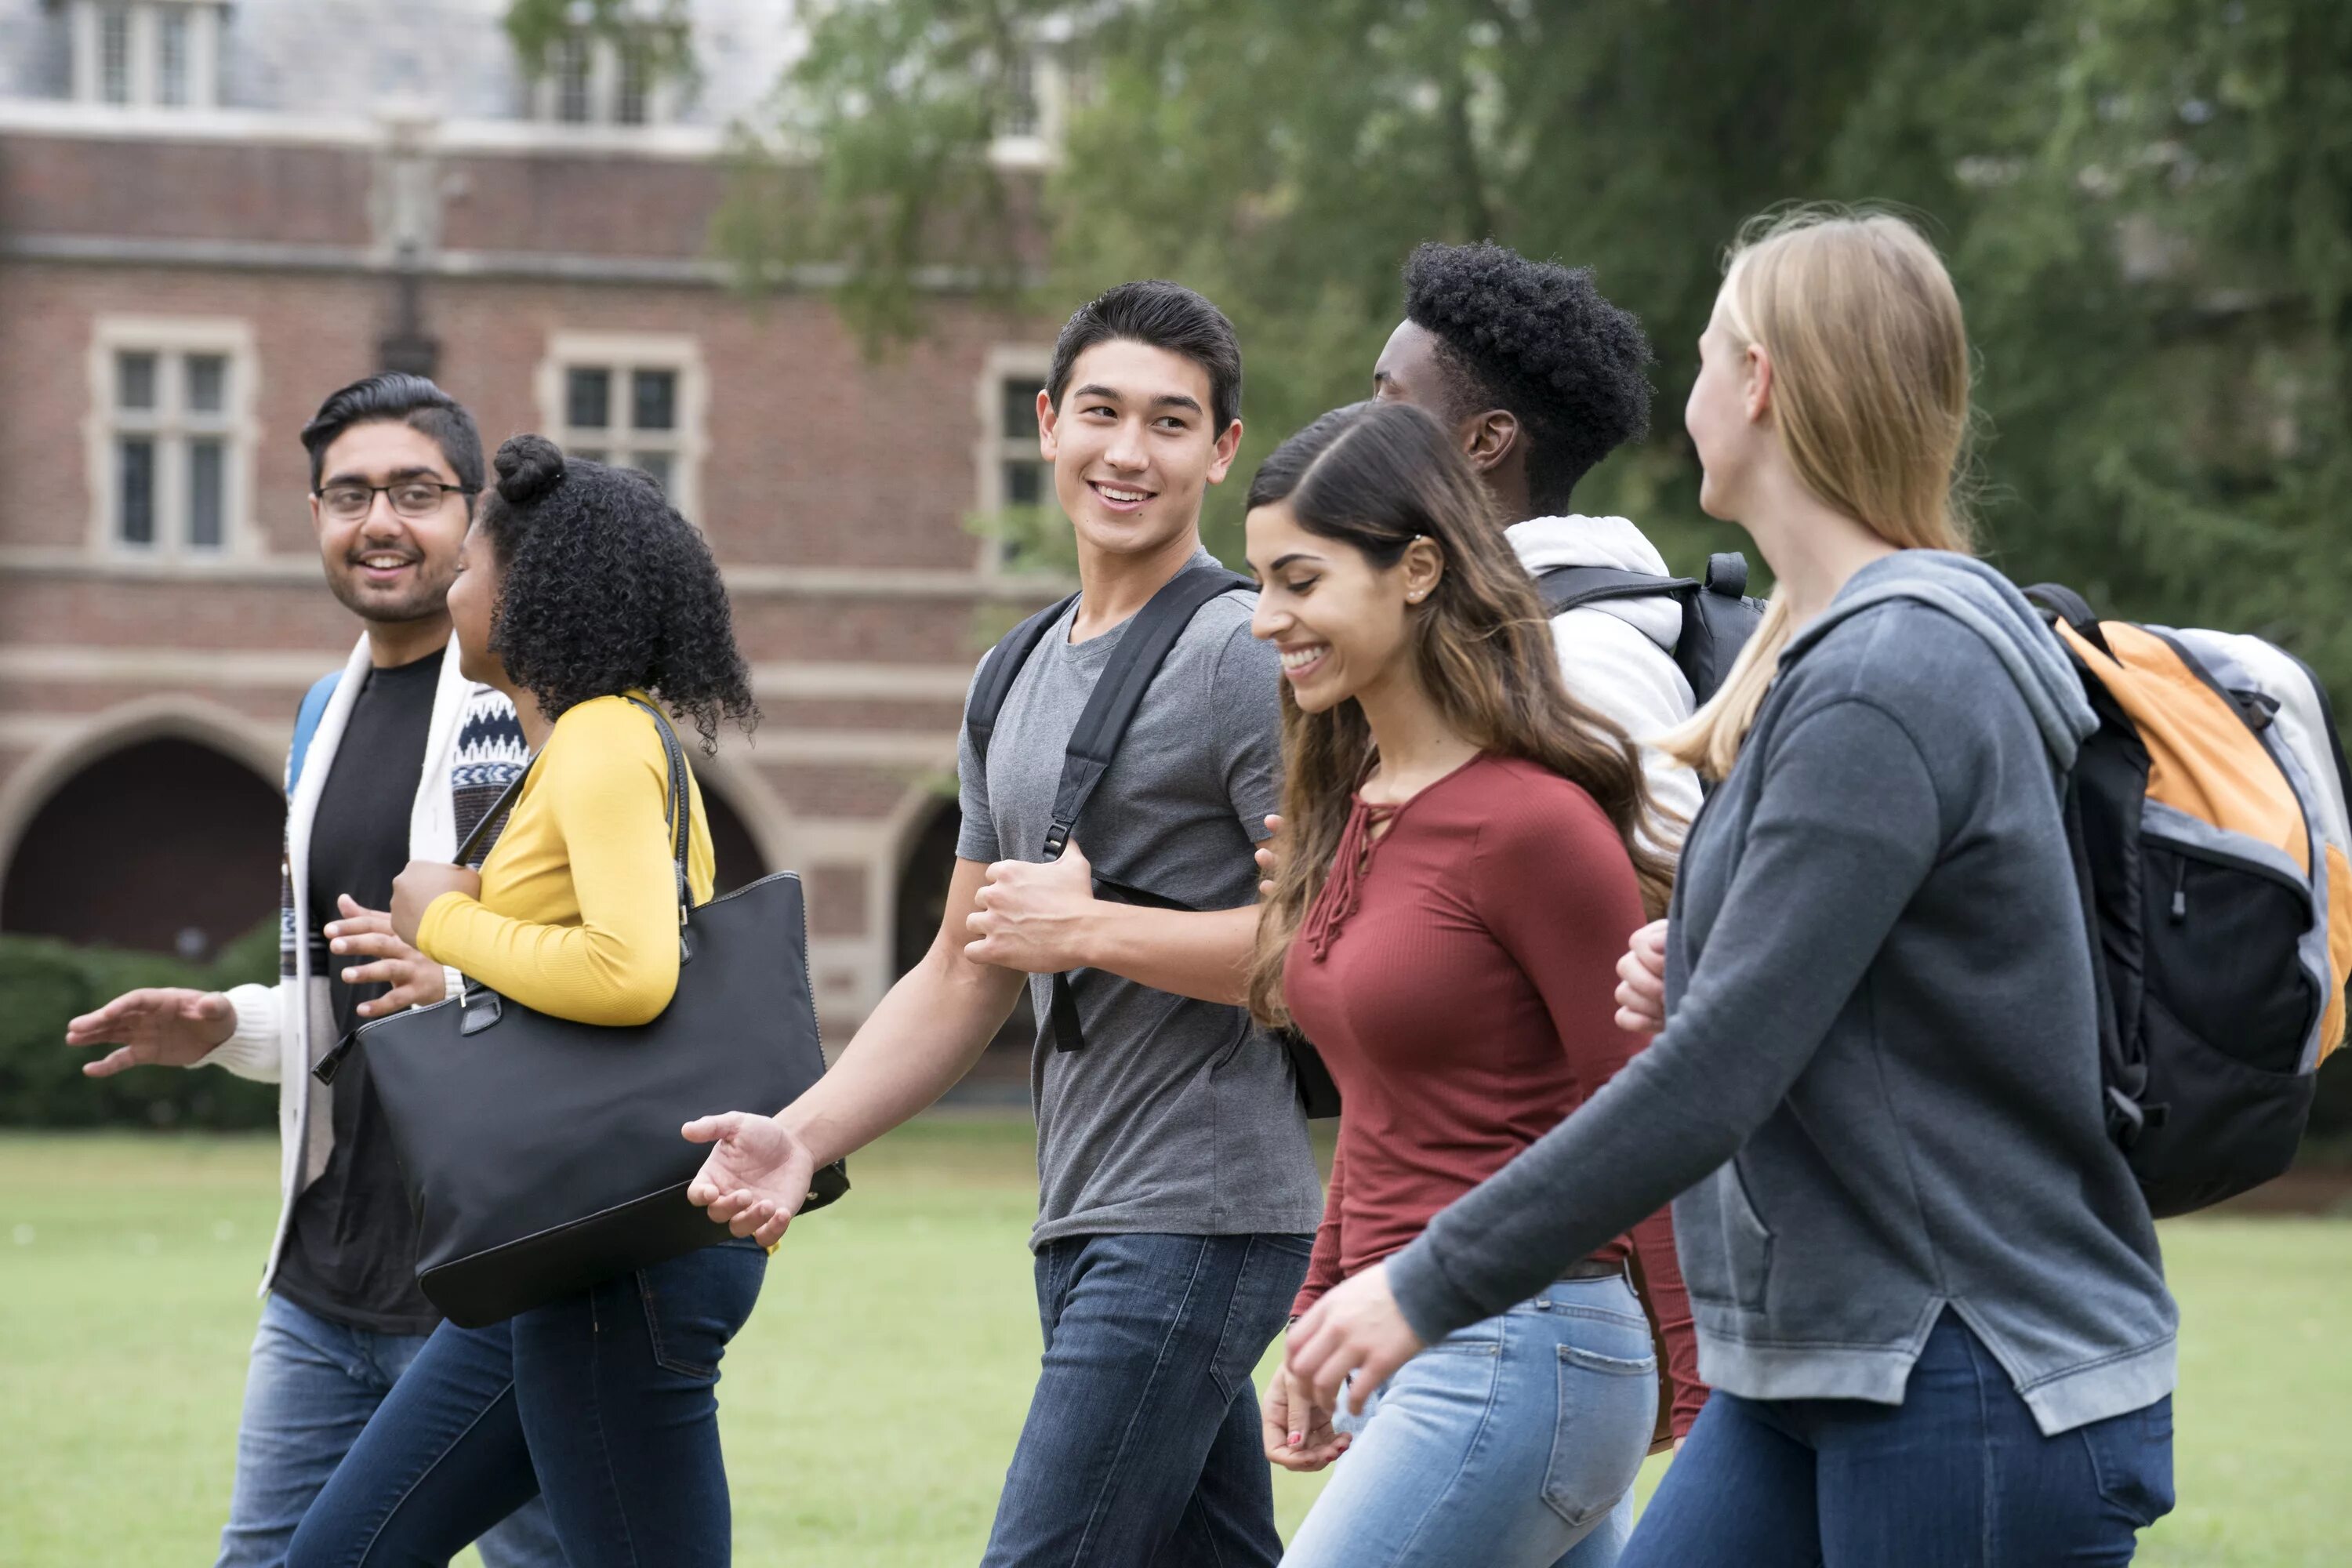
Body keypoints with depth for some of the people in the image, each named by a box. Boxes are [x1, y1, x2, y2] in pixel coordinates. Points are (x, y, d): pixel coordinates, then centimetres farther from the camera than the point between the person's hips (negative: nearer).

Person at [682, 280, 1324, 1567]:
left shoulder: (1243, 655, -8)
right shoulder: (1016, 682, 19)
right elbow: (963, 978, 21)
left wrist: (1088, 929, -14)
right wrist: (805, 1135, 7)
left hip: (1198, 1220, -9)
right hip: (1085, 1225, 9)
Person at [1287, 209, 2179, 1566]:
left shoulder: (1891, 686, -18)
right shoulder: (1835, 650, 13)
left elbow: (1717, 1080, -22)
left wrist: (1432, 1286, -18)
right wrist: (1689, 982, 1)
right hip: (1816, 1371, 9)